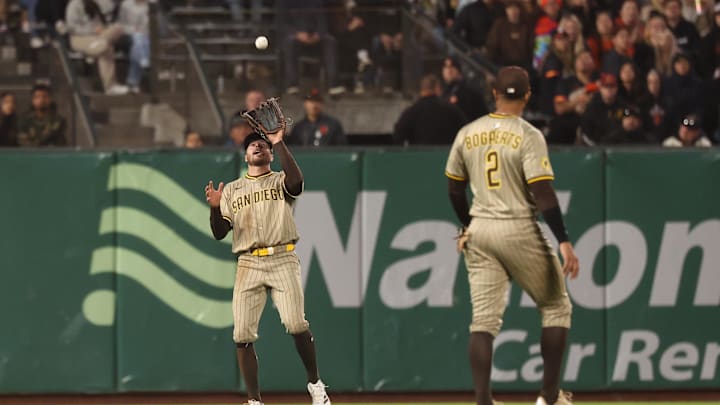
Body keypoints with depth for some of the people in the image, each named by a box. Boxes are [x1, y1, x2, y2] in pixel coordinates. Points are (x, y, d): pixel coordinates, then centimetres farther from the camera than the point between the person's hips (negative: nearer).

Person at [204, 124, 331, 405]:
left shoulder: (281, 182, 12)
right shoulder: (232, 190, 19)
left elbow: (297, 180, -14)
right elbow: (219, 233, 12)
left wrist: (279, 143, -12)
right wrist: (214, 207, -7)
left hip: (282, 259, -3)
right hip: (248, 264, 3)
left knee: (295, 324, -19)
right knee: (243, 334, -7)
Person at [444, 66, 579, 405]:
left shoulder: (467, 134, 5)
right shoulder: (528, 136, -11)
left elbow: (454, 189, 13)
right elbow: (543, 193, -17)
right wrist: (564, 242, -16)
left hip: (479, 232, 4)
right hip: (519, 231, -4)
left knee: (483, 319, 3)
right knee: (556, 306, 12)